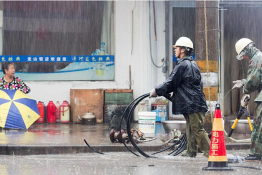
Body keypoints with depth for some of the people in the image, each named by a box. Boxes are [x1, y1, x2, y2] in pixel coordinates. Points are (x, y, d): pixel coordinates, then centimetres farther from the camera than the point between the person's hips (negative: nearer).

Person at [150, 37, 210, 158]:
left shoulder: (182, 65, -14)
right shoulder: (193, 64, 17)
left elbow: (171, 83, -12)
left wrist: (157, 91, -1)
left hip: (193, 104, -10)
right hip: (196, 103, 10)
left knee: (198, 129, -9)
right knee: (191, 129, 13)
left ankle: (209, 152, -9)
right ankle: (191, 152, 17)